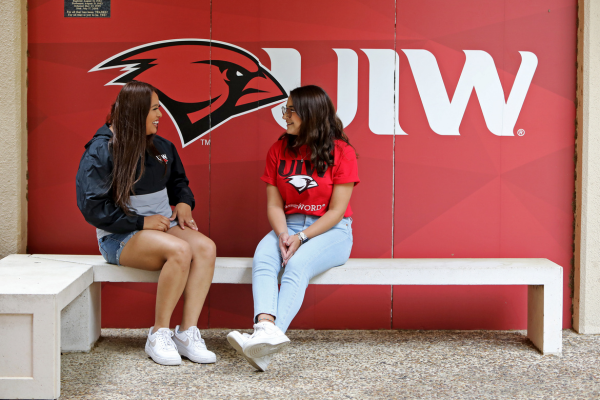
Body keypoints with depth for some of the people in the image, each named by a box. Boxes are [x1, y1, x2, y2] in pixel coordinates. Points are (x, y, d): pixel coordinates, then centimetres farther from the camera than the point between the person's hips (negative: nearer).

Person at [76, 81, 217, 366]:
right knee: (179, 249, -34)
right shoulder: (101, 151, -8)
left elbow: (178, 181, 28)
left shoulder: (161, 147, 11)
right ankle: (159, 335, -22)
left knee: (206, 247, -25)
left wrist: (184, 203, 4)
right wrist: (142, 222, -16)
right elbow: (92, 207, -13)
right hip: (119, 237, -6)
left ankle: (188, 332, -24)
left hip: (162, 225, 6)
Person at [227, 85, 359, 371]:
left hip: (330, 230, -4)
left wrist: (301, 238, -19)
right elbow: (274, 204, 5)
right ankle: (267, 328, -52)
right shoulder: (279, 150, 10)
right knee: (262, 259, -29)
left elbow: (337, 210, -8)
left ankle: (267, 340, -51)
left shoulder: (342, 152, -5)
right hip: (289, 226, 4)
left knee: (297, 266, -34)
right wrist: (283, 234, -14)